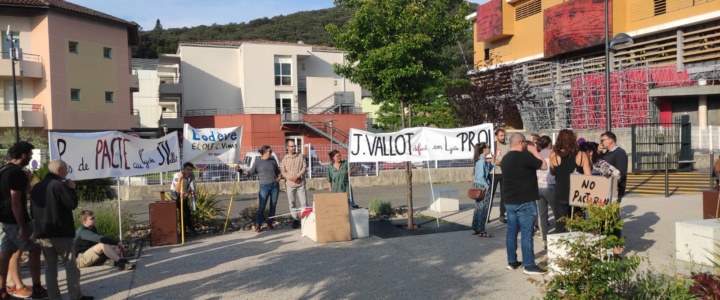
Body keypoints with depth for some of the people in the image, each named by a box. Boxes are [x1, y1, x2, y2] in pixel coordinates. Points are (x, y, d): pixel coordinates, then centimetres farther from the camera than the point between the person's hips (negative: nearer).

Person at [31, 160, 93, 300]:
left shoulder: (36, 187, 12)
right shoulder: (59, 185, -14)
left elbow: (33, 211, 19)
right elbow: (72, 204, -16)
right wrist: (71, 189, -4)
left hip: (43, 233, 7)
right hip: (61, 232, -7)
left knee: (50, 267, 9)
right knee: (71, 265, 1)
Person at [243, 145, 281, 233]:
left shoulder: (273, 160, 8)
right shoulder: (257, 162, -1)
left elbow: (278, 171, 19)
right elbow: (251, 172, -1)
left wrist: (279, 176, 0)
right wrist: (242, 171, -16)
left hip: (275, 185, 3)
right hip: (264, 186, -3)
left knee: (273, 205, 6)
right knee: (262, 206, -7)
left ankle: (270, 223, 18)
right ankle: (257, 225, 0)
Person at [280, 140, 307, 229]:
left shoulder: (300, 157, 5)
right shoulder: (284, 159, 3)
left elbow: (304, 167, -1)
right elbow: (283, 171, -2)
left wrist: (298, 176, -14)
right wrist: (291, 177, -16)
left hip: (301, 183, 0)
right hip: (290, 184, 0)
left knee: (304, 202, -1)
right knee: (292, 203, 4)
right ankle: (295, 220, 13)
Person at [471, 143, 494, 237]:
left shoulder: (479, 160, 10)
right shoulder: (482, 161, -16)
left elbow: (487, 170, 16)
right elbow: (481, 176, -20)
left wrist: (492, 163, 11)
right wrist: (487, 186, -13)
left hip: (478, 186, 9)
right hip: (483, 187, -9)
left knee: (478, 208, 13)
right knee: (483, 209, -4)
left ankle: (475, 229, 18)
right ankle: (481, 231, -1)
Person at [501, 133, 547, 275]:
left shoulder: (505, 158, 9)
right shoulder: (525, 156, -15)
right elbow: (544, 166, -5)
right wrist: (534, 152, 5)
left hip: (509, 201, 8)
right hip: (525, 202, -8)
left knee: (512, 231, 12)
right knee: (526, 233, -3)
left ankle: (512, 261, 19)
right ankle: (529, 265, 1)